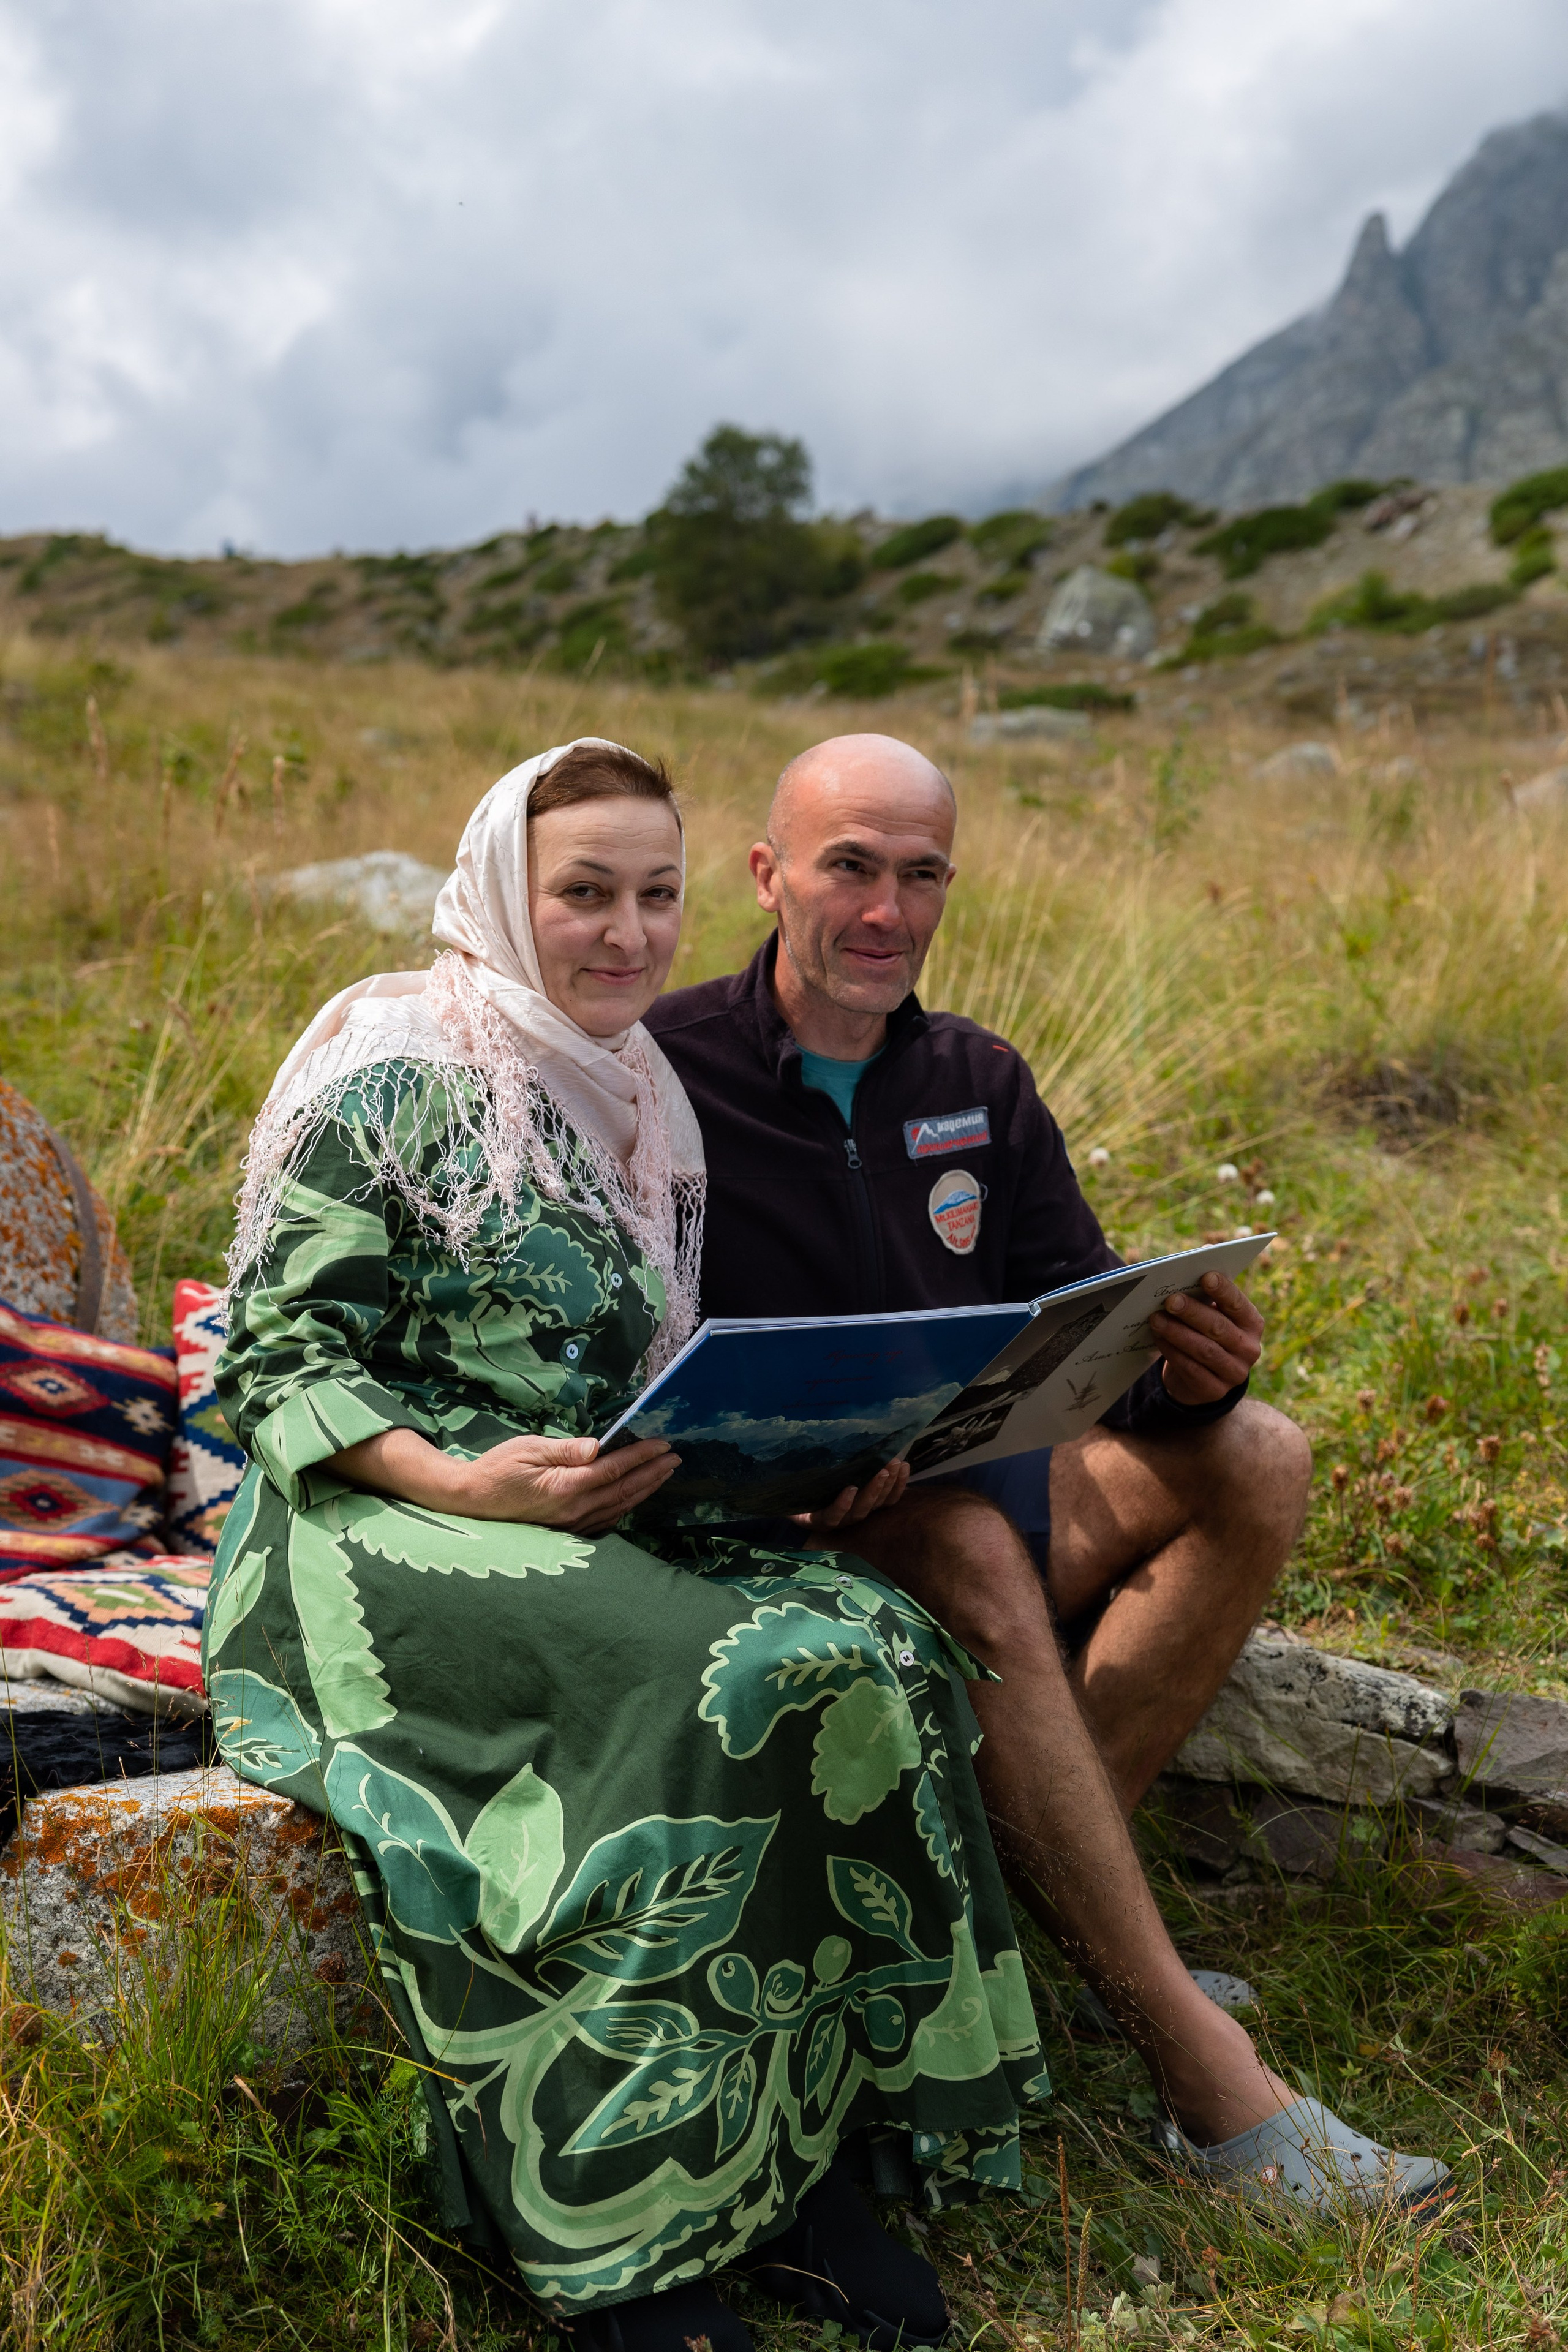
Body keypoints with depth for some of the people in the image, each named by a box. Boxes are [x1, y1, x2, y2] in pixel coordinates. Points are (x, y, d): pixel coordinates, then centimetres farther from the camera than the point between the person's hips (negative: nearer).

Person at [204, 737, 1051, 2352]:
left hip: (603, 1518, 7)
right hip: (377, 1535, -6)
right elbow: (276, 1359, -9)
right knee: (708, 1683, -32)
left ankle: (785, 2162, -13)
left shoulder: (640, 1100, 16)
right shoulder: (397, 1072, -6)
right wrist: (457, 1480, -24)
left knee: (868, 1647, -21)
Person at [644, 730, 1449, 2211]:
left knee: (1257, 1457, -14)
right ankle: (1204, 2075, -29)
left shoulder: (979, 1081, 9)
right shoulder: (664, 1074, -9)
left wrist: (1186, 1374, -17)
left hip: (980, 1482, 6)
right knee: (971, 1548, -36)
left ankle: (1058, 1881, -16)